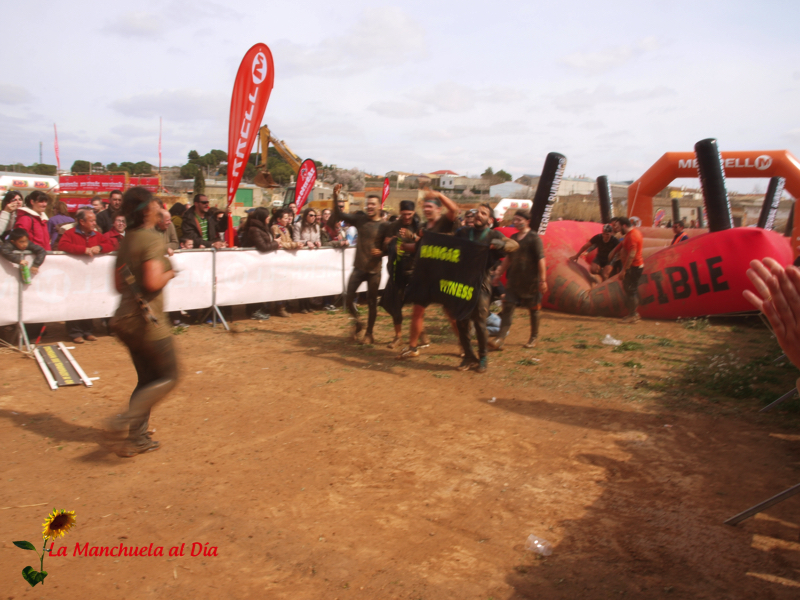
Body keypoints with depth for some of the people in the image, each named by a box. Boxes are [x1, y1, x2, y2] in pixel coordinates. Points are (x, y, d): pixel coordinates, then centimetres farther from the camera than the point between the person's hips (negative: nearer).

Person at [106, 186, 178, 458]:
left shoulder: (126, 240, 11)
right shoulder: (153, 239, -15)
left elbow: (118, 284, 16)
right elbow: (153, 282, -26)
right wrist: (170, 272, -5)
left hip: (125, 320, 9)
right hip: (147, 320, -9)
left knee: (147, 379, 17)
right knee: (168, 377, 4)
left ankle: (136, 438, 19)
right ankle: (127, 421, -9)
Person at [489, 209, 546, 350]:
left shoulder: (534, 238, -9)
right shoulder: (513, 238, 12)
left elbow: (541, 260, -13)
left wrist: (542, 280, -19)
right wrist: (498, 275, 18)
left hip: (531, 281, -6)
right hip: (514, 280, 6)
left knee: (534, 310, 8)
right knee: (507, 307, -4)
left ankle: (533, 338, 24)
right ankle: (500, 339, -9)